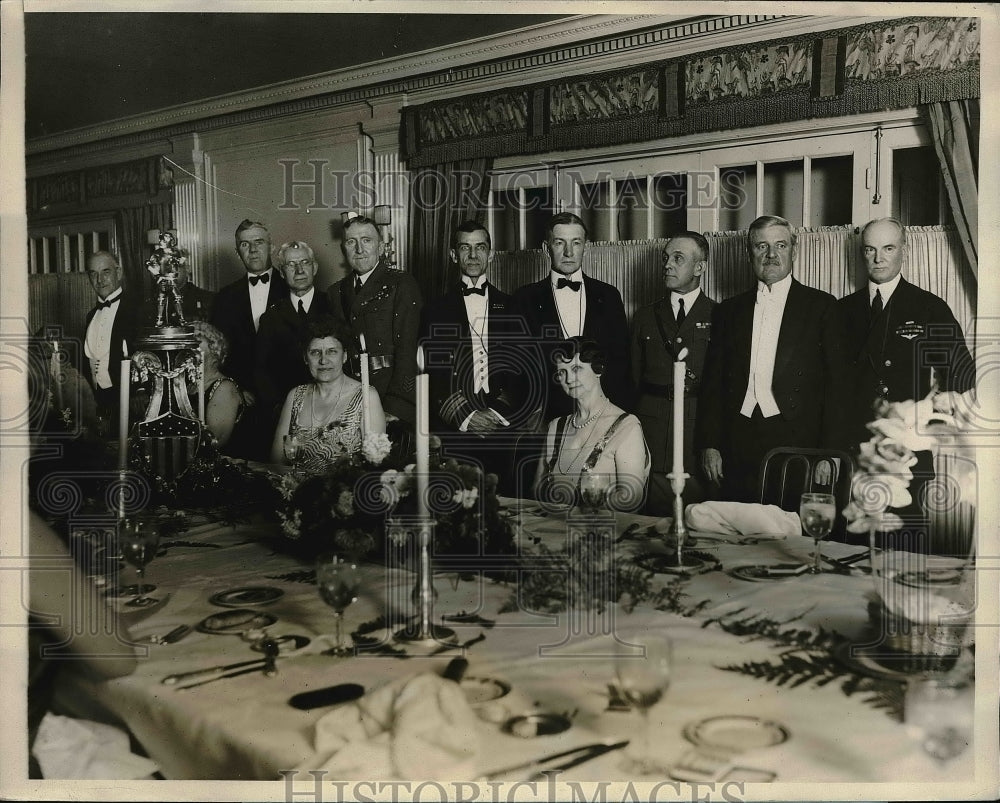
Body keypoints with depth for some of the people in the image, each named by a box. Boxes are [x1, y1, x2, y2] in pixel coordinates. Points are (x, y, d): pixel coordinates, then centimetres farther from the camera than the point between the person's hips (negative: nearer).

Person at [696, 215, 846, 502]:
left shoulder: (821, 306, 7)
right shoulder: (728, 310, 15)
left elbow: (835, 382, 2)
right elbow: (712, 382, 13)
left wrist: (829, 455, -7)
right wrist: (709, 445, 4)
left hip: (797, 443, -2)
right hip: (738, 449, 2)